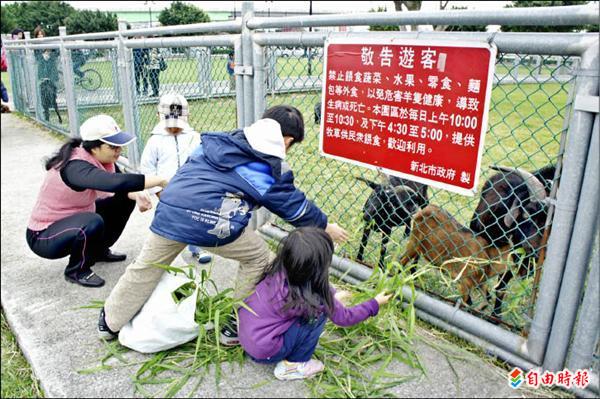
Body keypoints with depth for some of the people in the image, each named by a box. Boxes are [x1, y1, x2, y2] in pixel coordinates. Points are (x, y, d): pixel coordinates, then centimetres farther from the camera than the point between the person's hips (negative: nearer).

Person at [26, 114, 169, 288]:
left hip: (75, 218, 8)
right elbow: (116, 182, -50)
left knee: (125, 200, 2)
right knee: (93, 223, -35)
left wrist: (137, 194, -28)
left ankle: (99, 250, 18)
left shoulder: (101, 159, -10)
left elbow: (123, 186, -4)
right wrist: (161, 180, -45)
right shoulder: (76, 168, -34)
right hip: (44, 236, -8)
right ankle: (76, 270, -6)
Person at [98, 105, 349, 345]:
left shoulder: (219, 141, 21)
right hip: (212, 223, -6)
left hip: (169, 209, 6)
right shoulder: (271, 169, 6)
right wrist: (326, 227, 31)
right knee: (259, 259, 18)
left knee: (145, 268, 25)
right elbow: (296, 206, 15)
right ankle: (236, 327, 26)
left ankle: (110, 322, 42)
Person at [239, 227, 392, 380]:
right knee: (318, 313, -11)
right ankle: (291, 366, 4)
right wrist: (375, 304, 6)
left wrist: (332, 295, 16)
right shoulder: (311, 298, -26)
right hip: (263, 352, -6)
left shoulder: (280, 270, -11)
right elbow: (344, 317, -7)